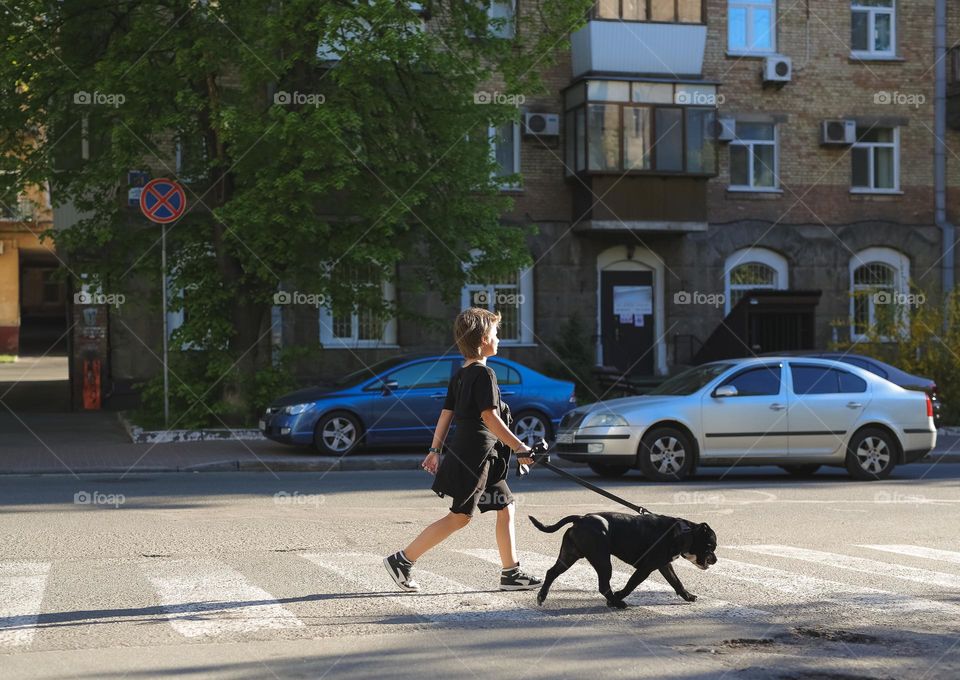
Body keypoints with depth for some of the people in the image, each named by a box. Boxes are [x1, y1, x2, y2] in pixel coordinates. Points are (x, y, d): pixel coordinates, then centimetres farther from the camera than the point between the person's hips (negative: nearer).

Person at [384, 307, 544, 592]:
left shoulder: (460, 374, 13)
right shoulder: (484, 373, -14)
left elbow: (446, 413, 14)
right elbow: (489, 417, -21)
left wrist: (435, 450, 18)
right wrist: (520, 448, -18)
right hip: (476, 454, -10)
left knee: (506, 508, 10)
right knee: (460, 517, -5)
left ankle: (511, 573, 12)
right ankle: (402, 560, -2)